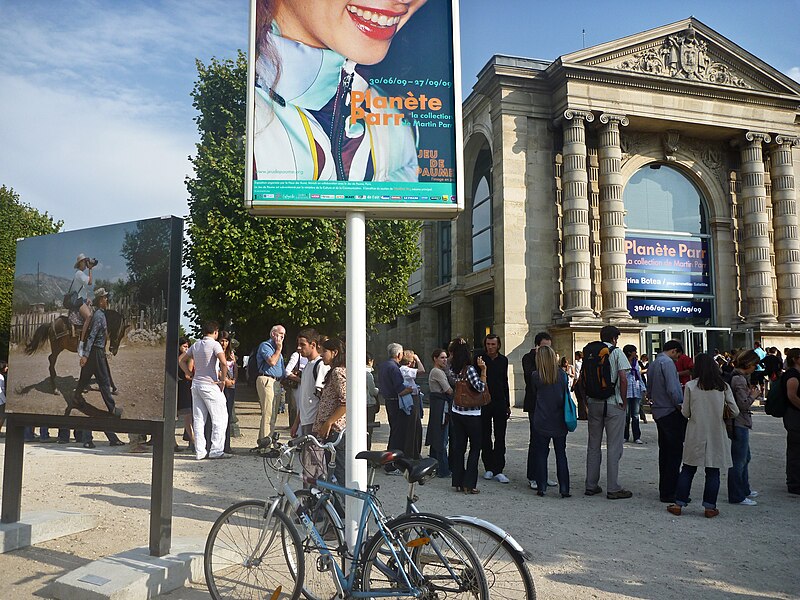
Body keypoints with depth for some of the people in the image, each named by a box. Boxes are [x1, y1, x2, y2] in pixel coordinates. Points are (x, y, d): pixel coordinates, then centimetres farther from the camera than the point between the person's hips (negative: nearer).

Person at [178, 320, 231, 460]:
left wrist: (190, 375, 14)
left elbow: (181, 360, 19)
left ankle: (200, 451, 10)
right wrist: (223, 380, -13)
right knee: (220, 418, 0)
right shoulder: (214, 344, -10)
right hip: (210, 385, -7)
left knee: (198, 419, 8)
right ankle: (216, 451, -2)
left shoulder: (195, 345, 12)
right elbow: (223, 362, -24)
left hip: (196, 384, 7)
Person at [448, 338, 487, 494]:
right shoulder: (469, 369, -18)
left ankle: (458, 482, 15)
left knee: (458, 446, 12)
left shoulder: (452, 369, -2)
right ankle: (469, 484, 5)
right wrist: (483, 370, -15)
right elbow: (480, 387, -24)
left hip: (456, 413, 5)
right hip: (471, 414, -5)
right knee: (475, 447, 7)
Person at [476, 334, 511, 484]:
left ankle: (498, 470, 1)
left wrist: (507, 404, 14)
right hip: (483, 403, -2)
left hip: (500, 402, 2)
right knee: (485, 437, 6)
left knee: (500, 438, -1)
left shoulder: (503, 360, 8)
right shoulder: (479, 358, -3)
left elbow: (505, 383, 14)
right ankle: (489, 467, 17)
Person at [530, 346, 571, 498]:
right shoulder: (562, 374, -2)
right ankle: (564, 489, 7)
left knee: (541, 454, 7)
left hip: (541, 422, -1)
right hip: (559, 422, 1)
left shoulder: (535, 376, -6)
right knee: (561, 454, 7)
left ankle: (541, 487, 9)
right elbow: (567, 395, 5)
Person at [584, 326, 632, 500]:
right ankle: (613, 489, 4)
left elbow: (584, 378, 6)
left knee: (593, 445, 11)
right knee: (614, 447, 1)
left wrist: (588, 400, 12)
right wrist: (624, 401, -4)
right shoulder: (617, 352, -6)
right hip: (613, 404, -5)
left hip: (593, 403, 5)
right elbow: (623, 379, -14)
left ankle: (591, 485, 17)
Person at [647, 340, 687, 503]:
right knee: (675, 452, -4)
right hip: (671, 413, -9)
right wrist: (681, 406, -11)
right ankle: (669, 492, -3)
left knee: (665, 451, 15)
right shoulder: (667, 362, -13)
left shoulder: (653, 364, 15)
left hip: (658, 413, 9)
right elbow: (672, 390, -21)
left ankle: (664, 489, 22)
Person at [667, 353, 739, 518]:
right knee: (713, 472, 9)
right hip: (716, 435, 0)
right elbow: (735, 411, 0)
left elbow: (685, 413, -1)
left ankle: (679, 504, 12)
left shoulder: (690, 386, -5)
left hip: (696, 435, 0)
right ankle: (709, 507, 12)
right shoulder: (724, 387, -2)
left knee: (688, 469, 8)